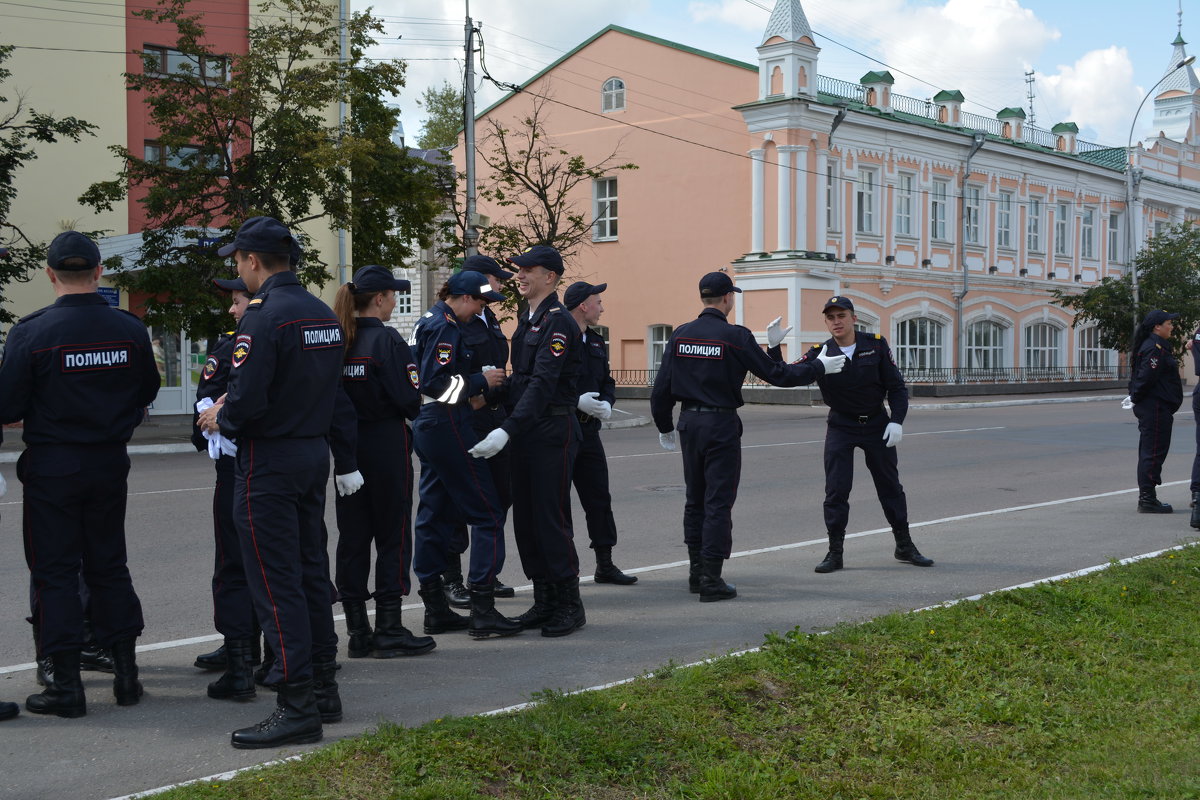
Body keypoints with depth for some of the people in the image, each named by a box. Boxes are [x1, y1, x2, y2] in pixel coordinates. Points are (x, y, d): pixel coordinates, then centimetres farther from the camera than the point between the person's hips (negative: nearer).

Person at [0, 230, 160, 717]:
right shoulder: (130, 329, -3)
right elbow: (147, 393, 10)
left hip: (51, 467, -4)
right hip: (110, 463, 4)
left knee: (55, 572, 5)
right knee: (109, 566, 15)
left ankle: (67, 685, 7)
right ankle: (126, 673, 19)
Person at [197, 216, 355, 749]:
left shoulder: (264, 315, -17)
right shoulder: (323, 314, 10)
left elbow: (248, 397, -25)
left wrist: (221, 420, -3)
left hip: (269, 461, -9)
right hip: (314, 454, 9)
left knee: (276, 583, -5)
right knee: (311, 572, 15)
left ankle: (297, 706, -3)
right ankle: (322, 688, 23)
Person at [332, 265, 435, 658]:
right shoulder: (386, 339, -13)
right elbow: (410, 400, -16)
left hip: (347, 445, 6)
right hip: (387, 444, -6)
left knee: (352, 536, 9)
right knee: (393, 535, 2)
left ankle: (358, 631, 14)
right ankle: (389, 631, 4)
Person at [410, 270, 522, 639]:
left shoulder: (429, 322, 16)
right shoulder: (445, 328, -15)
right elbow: (435, 383, -22)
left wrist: (469, 392, 14)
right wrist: (480, 381, -13)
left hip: (427, 428, 11)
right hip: (448, 428, -11)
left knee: (436, 514, 12)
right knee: (487, 513, -5)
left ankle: (435, 608, 16)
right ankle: (482, 611, -6)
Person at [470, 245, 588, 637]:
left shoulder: (558, 322, -15)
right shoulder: (527, 320, 15)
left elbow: (543, 383, -24)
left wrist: (507, 431, -31)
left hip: (554, 433, -9)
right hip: (525, 434, 9)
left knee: (551, 520, -5)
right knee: (525, 520, 11)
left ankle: (570, 605, 6)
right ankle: (544, 601, 20)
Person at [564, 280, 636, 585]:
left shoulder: (596, 341, 14)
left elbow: (607, 381, 22)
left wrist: (606, 403, 1)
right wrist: (576, 402, -21)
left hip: (589, 431, 8)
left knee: (599, 499, 11)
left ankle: (605, 565, 20)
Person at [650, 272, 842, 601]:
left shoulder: (679, 336, 3)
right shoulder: (735, 336, -11)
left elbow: (661, 388, 4)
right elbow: (776, 374, -7)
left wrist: (664, 427, 17)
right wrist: (819, 368, 5)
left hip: (688, 423, 5)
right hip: (721, 425, -5)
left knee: (695, 500, 15)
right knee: (718, 501, -1)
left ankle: (696, 572, 20)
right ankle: (712, 580, -1)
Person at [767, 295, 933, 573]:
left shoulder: (876, 344, -10)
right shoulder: (820, 353, -11)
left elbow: (896, 386, -4)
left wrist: (896, 421, -13)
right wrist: (774, 347, -31)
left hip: (876, 425, 1)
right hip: (840, 427, -1)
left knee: (890, 486, 11)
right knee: (836, 490, -4)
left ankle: (904, 546, 25)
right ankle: (835, 552, 6)